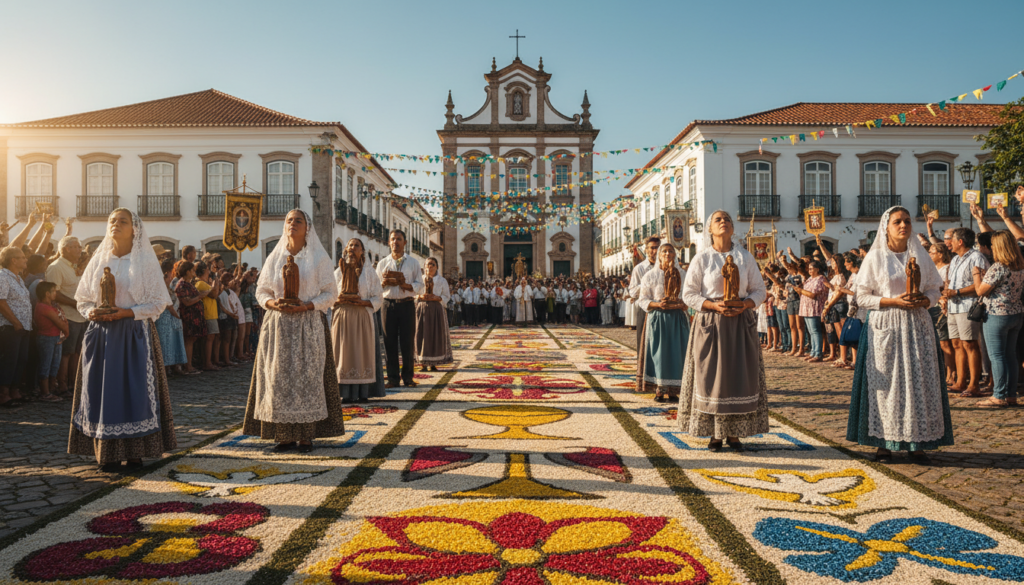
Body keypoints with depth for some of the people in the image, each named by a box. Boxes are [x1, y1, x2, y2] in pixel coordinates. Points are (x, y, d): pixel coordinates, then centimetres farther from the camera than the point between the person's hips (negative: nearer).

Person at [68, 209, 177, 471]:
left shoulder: (145, 260, 1)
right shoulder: (99, 260, 11)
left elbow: (158, 302, -4)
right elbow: (83, 299, 14)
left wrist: (126, 312, -16)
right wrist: (91, 312, -8)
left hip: (134, 335, -3)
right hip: (101, 334, 3)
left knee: (135, 390, -4)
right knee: (102, 390, 2)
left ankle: (135, 452, 4)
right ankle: (108, 454, 9)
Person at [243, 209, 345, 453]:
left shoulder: (319, 258, 2)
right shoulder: (274, 257, 10)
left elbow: (330, 293, 0)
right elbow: (261, 291, 13)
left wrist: (305, 306, -14)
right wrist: (273, 303, -8)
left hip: (309, 325, -2)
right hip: (278, 325, 3)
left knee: (308, 378, -5)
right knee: (278, 379, -1)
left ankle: (306, 436, 2)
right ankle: (284, 436, 6)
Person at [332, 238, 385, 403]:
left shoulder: (370, 273, 7)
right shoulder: (338, 272, 11)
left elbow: (378, 298, 3)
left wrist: (363, 302, -15)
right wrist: (339, 300, -12)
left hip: (363, 318, -1)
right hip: (342, 318, 1)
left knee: (363, 353, -3)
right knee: (344, 353, -3)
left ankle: (363, 393, 1)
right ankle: (347, 393, 0)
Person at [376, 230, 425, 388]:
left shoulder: (413, 262, 9)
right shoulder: (382, 263, 13)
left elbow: (420, 286, 2)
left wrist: (405, 285, -16)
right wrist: (384, 282, -11)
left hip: (407, 305, -1)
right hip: (388, 304, 1)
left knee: (407, 342, 0)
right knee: (390, 342, 2)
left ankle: (408, 377, 10)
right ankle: (392, 377, 9)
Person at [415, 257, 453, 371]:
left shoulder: (442, 280, 6)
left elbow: (447, 296, 6)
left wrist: (437, 297, -12)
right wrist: (420, 297, -10)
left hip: (436, 309, -1)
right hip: (422, 309, 1)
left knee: (436, 335, -3)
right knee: (422, 335, -4)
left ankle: (433, 363, 4)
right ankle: (423, 363, 2)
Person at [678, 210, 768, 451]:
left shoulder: (745, 257, 6)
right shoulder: (701, 258, 1)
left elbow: (759, 290, 8)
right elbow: (689, 294, -1)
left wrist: (745, 305, -12)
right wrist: (715, 306, -15)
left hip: (741, 323, 2)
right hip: (711, 323, -2)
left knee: (739, 376, 1)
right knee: (711, 376, -2)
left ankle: (733, 433, 11)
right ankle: (714, 434, 8)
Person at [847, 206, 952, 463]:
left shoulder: (920, 256, 10)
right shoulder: (875, 257, 0)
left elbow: (934, 289, 11)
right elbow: (862, 297, -2)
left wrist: (922, 301, -10)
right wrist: (894, 301, -14)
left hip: (917, 326, 3)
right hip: (885, 326, -3)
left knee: (919, 381, -1)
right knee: (886, 382, -3)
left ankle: (916, 442, 7)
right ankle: (884, 442, 4)